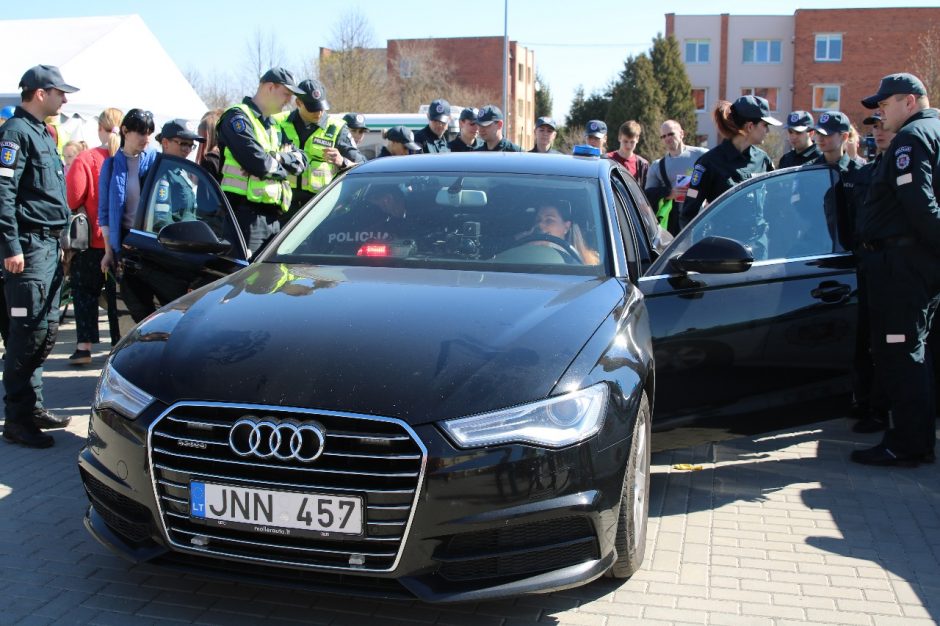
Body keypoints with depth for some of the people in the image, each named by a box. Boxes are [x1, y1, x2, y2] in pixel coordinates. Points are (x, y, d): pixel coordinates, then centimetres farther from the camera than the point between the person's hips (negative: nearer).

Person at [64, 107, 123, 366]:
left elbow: (72, 199, -15)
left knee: (85, 291, 10)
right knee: (117, 292, 14)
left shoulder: (85, 159, -14)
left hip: (92, 240, -3)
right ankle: (120, 344, 17)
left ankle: (84, 345, 4)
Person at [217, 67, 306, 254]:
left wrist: (278, 158, -7)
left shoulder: (275, 126, 23)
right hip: (245, 213, -9)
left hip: (272, 217, 9)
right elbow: (258, 163, -18)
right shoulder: (238, 117, -5)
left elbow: (300, 160, 14)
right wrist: (282, 168, 2)